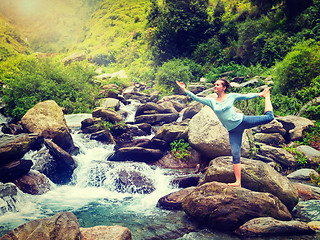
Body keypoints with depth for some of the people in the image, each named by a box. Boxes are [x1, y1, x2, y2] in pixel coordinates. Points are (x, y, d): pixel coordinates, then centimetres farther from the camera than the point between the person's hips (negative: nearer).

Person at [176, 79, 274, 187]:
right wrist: (184, 90, -10)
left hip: (242, 121, -1)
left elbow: (246, 96, 10)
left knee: (269, 117, 0)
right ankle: (238, 182, -1)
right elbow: (197, 98, -2)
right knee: (235, 155, -5)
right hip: (233, 131, 1)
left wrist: (261, 94, 15)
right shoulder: (211, 101, 4)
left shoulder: (232, 96, -1)